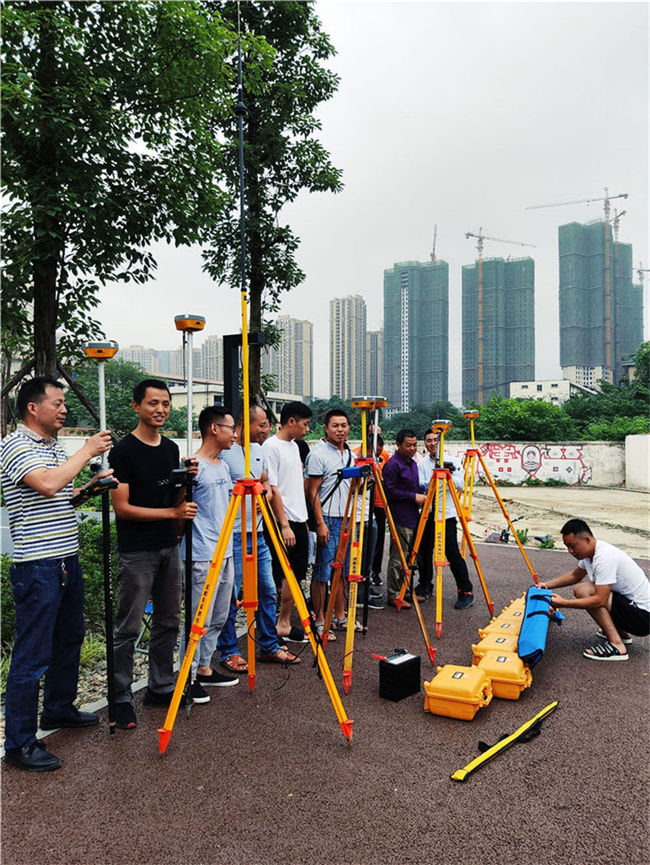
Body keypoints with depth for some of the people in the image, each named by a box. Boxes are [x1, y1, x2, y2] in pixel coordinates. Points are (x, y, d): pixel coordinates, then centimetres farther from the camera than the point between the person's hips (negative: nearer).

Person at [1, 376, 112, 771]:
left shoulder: (56, 447, 16)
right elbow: (48, 485, -27)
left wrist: (93, 485, 6)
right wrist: (87, 451, -18)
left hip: (67, 561, 10)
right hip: (37, 566, -9)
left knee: (69, 639, 20)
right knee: (33, 655, -3)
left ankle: (59, 709, 37)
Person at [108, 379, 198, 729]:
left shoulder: (171, 448, 10)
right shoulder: (123, 451, -10)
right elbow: (122, 507, -14)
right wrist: (172, 512, -15)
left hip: (169, 547, 7)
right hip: (136, 552, -7)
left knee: (168, 622, 13)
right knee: (128, 628, 0)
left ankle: (161, 688, 26)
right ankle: (121, 699, 13)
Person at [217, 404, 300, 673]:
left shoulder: (257, 449, 12)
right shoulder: (225, 453, -15)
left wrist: (267, 491, 3)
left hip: (257, 534, 8)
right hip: (233, 537, -8)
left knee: (267, 591, 13)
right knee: (230, 597, 3)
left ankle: (269, 647, 27)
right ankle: (228, 652, 18)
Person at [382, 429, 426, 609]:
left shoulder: (412, 463, 15)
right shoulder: (393, 465, -13)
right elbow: (390, 491, -18)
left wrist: (421, 496, 8)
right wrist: (413, 496, -16)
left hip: (413, 517, 9)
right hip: (400, 519, -9)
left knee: (409, 557, 15)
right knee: (398, 558, -5)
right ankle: (393, 596, 3)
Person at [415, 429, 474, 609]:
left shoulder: (453, 461, 3)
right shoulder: (421, 463, 8)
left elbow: (460, 484, -8)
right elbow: (421, 487, -4)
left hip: (447, 514, -3)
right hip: (427, 513, 3)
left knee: (453, 552, -7)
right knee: (424, 552, 8)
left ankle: (466, 591, 4)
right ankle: (424, 587, 25)